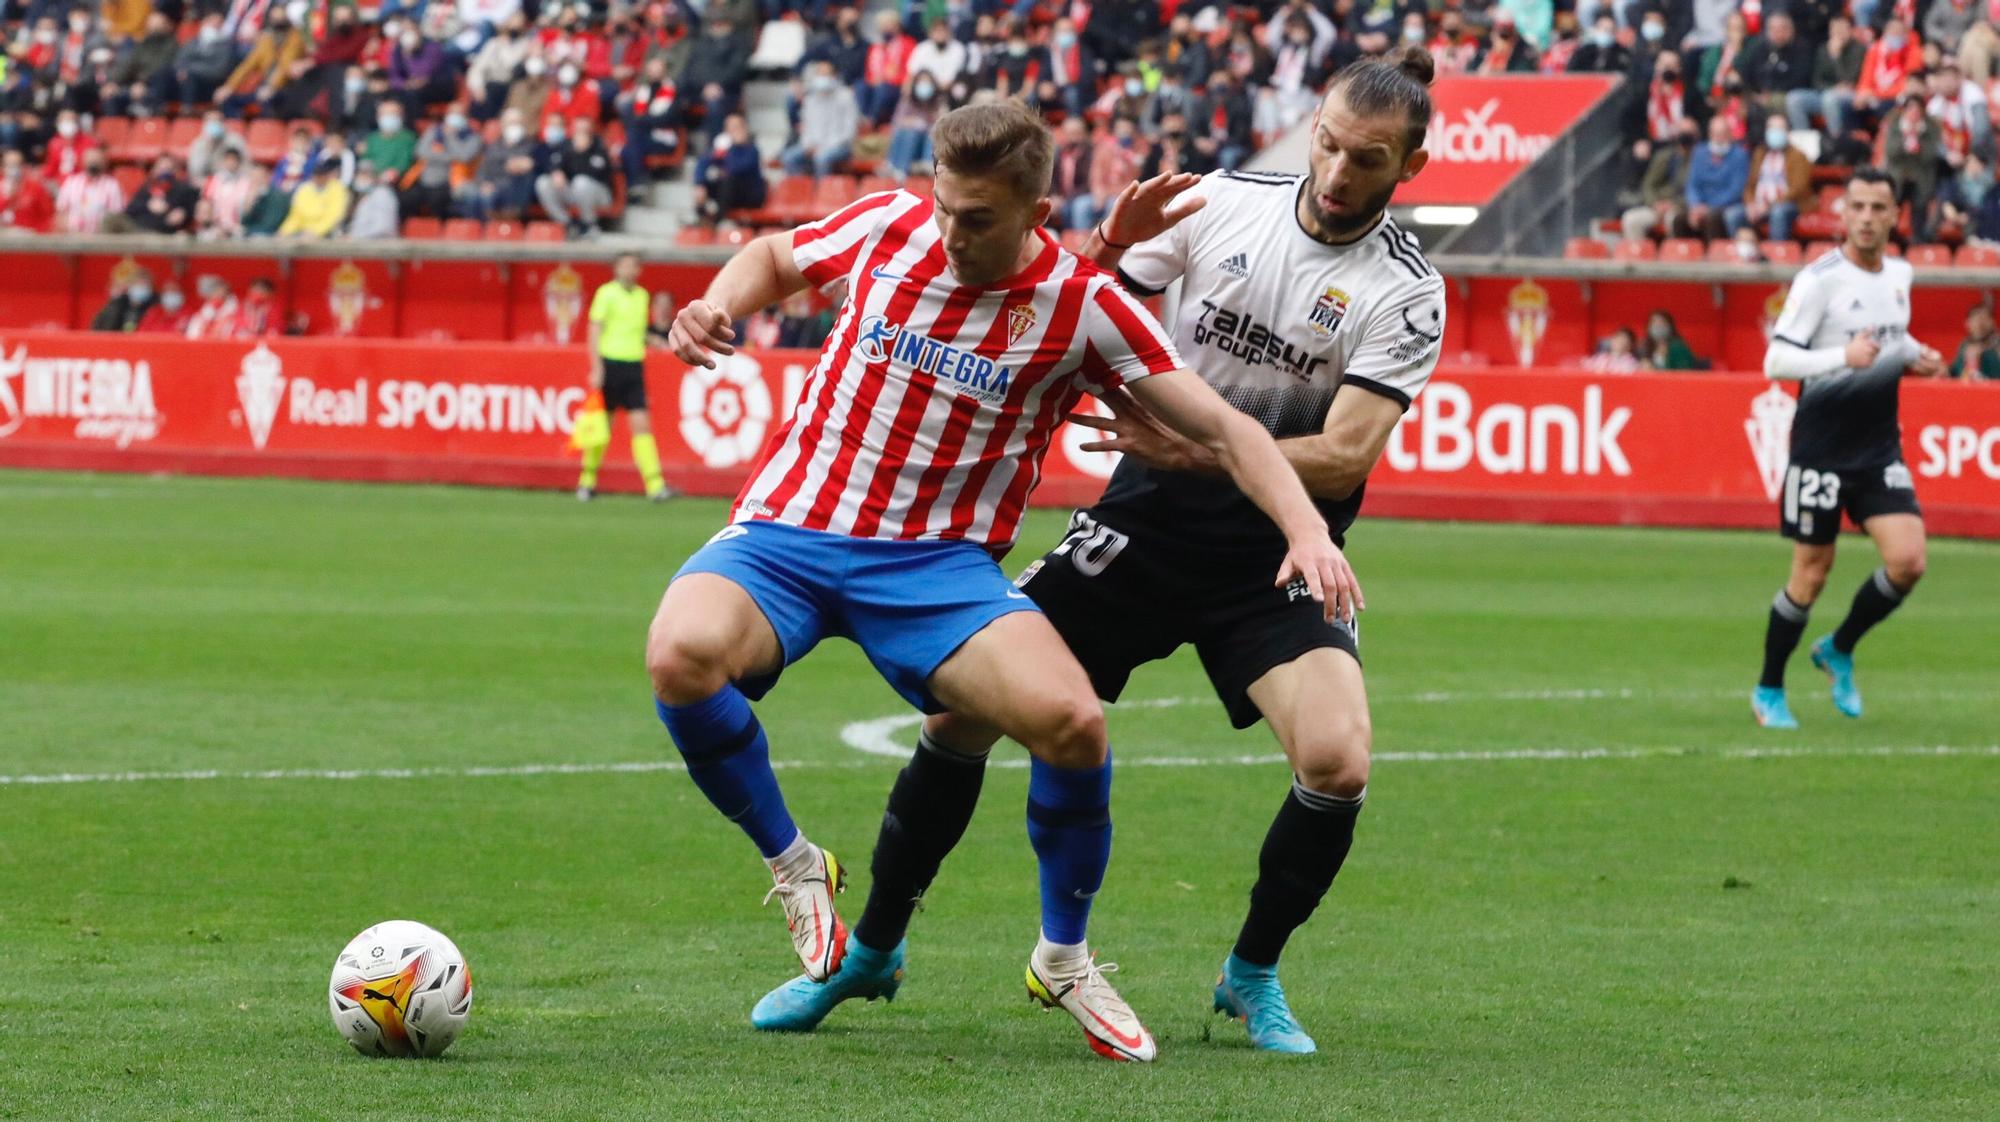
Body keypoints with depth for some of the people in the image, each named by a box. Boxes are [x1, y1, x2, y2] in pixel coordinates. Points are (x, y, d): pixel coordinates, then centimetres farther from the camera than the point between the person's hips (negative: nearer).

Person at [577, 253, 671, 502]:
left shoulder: (642, 296, 13)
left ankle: (655, 484, -15)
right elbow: (594, 331, -8)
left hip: (634, 366, 4)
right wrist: (596, 367, -14)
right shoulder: (606, 293, -4)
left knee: (641, 425, -6)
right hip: (610, 364, -4)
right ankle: (587, 480, 21)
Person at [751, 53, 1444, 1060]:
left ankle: (1252, 977, 4)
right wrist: (1110, 248, -15)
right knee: (961, 707, -5)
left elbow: (1345, 457, -20)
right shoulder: (1221, 203, -3)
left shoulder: (1404, 294, -12)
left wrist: (1191, 451, -28)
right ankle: (871, 947, 15)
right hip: (1144, 524, 2)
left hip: (1275, 563, -2)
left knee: (1336, 762, -24)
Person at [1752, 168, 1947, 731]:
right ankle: (1768, 690, 19)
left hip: (1879, 447, 5)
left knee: (1907, 561, -9)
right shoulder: (1819, 279, -13)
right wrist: (1843, 357, -31)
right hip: (1822, 446, -5)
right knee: (1811, 574, 0)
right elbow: (1775, 359, -18)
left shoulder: (1900, 275, 8)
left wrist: (1915, 357, 6)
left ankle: (1839, 651, 16)